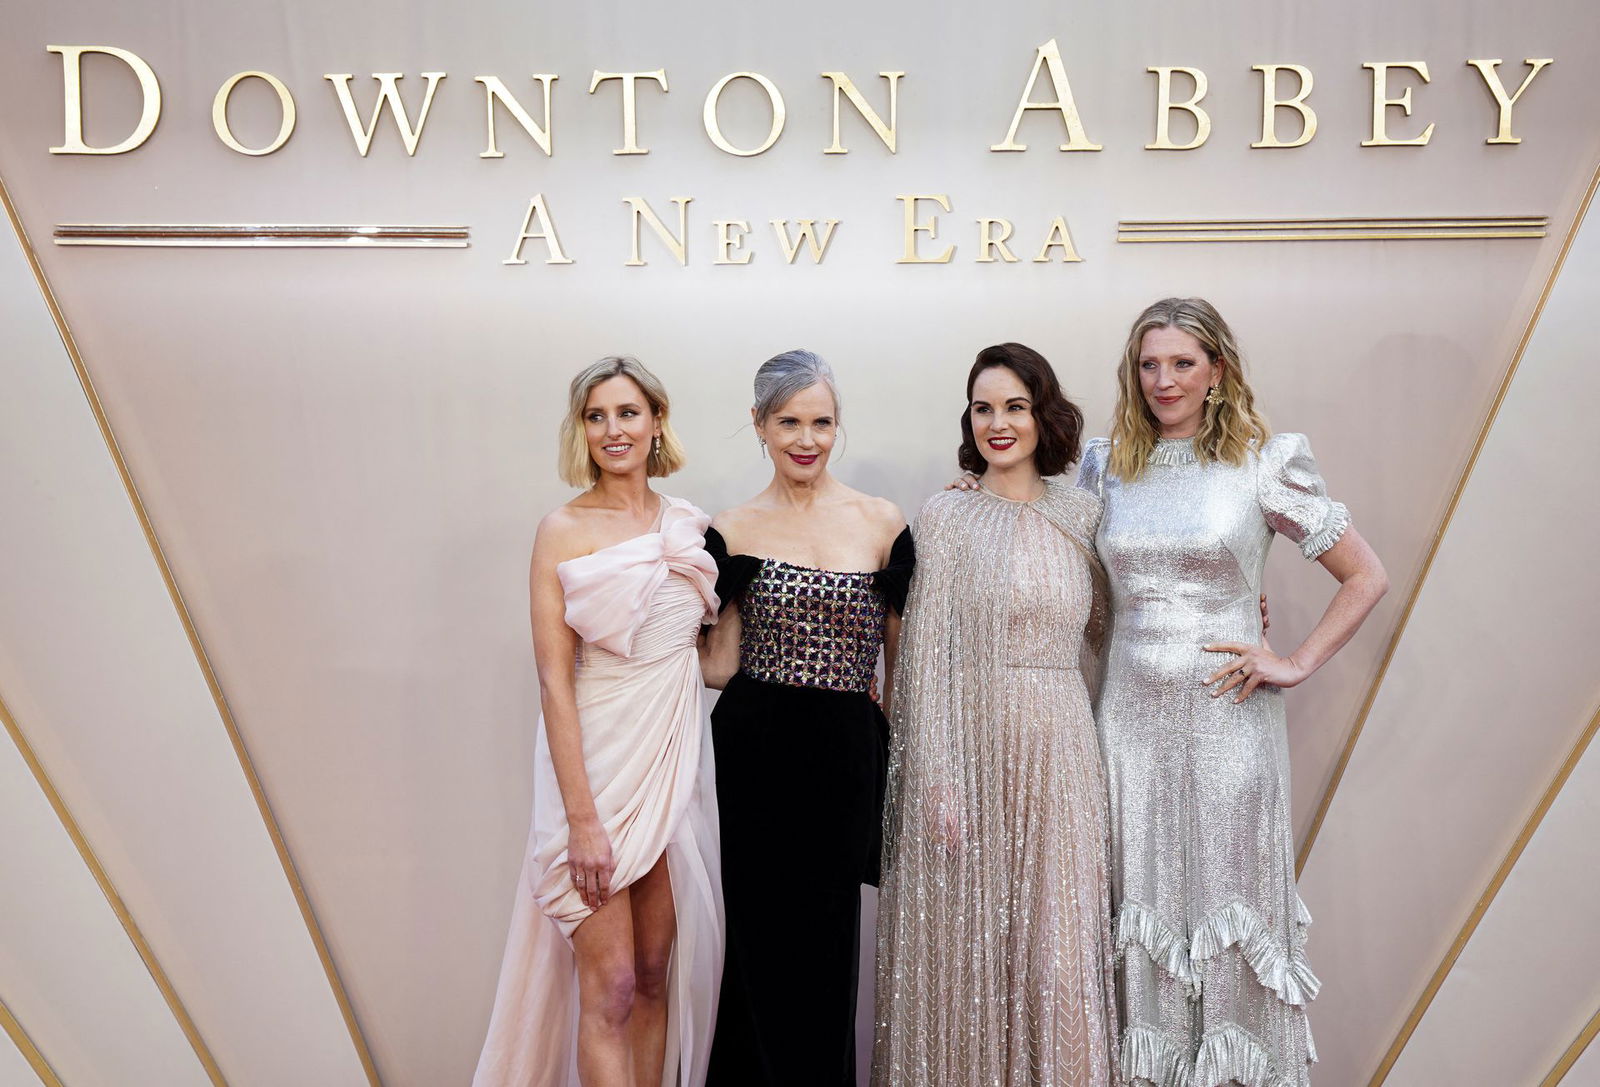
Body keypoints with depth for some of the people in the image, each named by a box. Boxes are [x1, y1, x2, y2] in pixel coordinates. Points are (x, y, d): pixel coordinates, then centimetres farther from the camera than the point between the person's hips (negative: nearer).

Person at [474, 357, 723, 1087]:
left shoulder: (689, 525, 6)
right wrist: (581, 818, -16)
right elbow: (554, 682, -11)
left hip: (673, 759, 5)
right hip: (595, 760, -4)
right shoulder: (564, 533, -7)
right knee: (609, 990, 1)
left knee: (658, 975, 14)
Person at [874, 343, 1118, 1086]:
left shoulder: (1082, 513, 8)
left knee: (1058, 941, 7)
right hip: (971, 745, -3)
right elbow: (927, 655, -6)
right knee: (966, 936, 6)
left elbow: (1103, 634, 16)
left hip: (1060, 748, 3)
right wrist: (938, 776, -12)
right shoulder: (947, 516, -2)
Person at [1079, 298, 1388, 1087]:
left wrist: (1297, 663, -6)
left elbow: (1366, 577, 2)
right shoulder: (1107, 466, 7)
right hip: (1132, 716, 3)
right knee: (1143, 906, 10)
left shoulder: (1265, 463, -2)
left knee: (1229, 901, 6)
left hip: (1226, 716, -2)